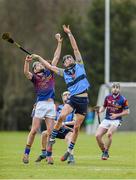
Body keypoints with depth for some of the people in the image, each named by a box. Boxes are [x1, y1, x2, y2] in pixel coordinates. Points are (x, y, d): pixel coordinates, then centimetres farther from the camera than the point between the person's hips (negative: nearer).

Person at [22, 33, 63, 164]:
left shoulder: (49, 72, 17)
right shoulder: (34, 77, 4)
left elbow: (56, 57, 18)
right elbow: (26, 73, -18)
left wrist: (59, 42, 15)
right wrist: (27, 62, -35)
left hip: (51, 104, 4)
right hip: (40, 104, -4)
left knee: (50, 131, -1)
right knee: (34, 130, -7)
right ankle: (26, 153, 1)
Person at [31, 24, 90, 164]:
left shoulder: (79, 66, 9)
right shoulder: (64, 72, 13)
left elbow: (75, 48, 7)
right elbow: (50, 66, 16)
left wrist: (69, 33, 6)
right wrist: (38, 58, 13)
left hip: (83, 100, -1)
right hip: (73, 99, 1)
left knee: (76, 127, -1)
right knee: (61, 116, -25)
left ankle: (69, 151, 11)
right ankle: (51, 140, -8)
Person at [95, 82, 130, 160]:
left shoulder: (123, 100, -6)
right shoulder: (108, 97, 4)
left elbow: (127, 111, -1)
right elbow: (104, 107, 15)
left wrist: (116, 115, -13)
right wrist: (100, 111, -8)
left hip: (116, 120, -4)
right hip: (106, 119, 4)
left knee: (109, 133, -31)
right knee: (98, 135, -10)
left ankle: (106, 152, -15)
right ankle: (104, 152, 11)